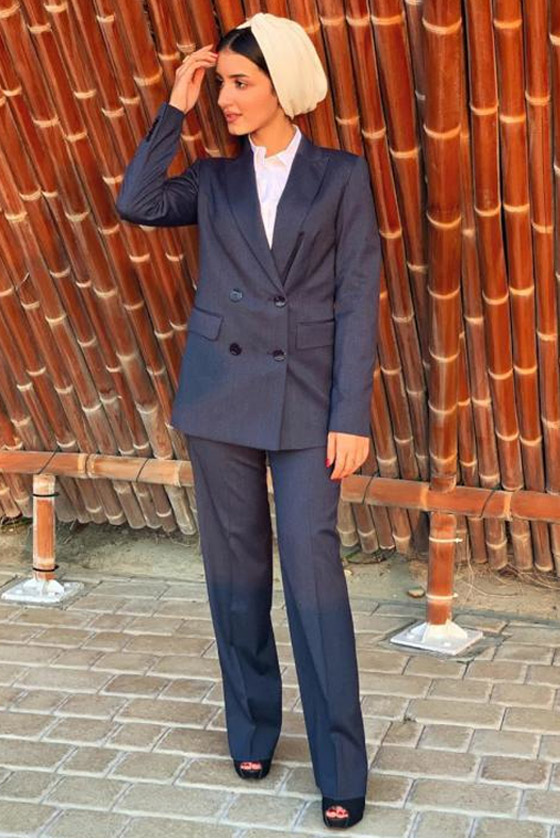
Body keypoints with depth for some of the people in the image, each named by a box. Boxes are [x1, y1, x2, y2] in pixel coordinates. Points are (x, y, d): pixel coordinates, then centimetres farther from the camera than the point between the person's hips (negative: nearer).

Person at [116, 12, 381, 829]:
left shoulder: (341, 175, 2)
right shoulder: (215, 179, 11)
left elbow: (357, 301, -3)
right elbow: (135, 203, -7)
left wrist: (351, 415, -10)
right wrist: (175, 108, -4)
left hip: (306, 398, -3)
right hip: (220, 393, 3)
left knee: (313, 574, -6)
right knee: (235, 571, 10)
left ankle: (342, 771, 4)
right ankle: (252, 730, 27)